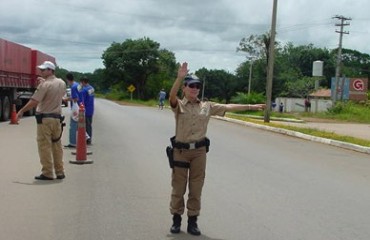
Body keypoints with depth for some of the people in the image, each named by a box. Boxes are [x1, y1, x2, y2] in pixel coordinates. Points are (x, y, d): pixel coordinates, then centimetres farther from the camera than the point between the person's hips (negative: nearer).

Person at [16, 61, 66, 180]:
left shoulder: (44, 85, -14)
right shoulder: (62, 83, 7)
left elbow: (33, 101, -18)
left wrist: (21, 111, -6)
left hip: (44, 118, -7)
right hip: (57, 118, 7)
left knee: (44, 147, -1)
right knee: (57, 146, 13)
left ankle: (47, 173, 0)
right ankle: (60, 172, 16)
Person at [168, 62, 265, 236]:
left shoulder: (207, 106, 7)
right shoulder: (178, 105, -3)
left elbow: (229, 107, 8)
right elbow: (172, 96, -24)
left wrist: (251, 106, 5)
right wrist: (179, 77, -39)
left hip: (199, 151, 3)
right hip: (181, 150, -3)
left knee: (196, 189, 8)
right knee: (178, 188, 6)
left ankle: (192, 221, 19)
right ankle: (176, 220, 21)